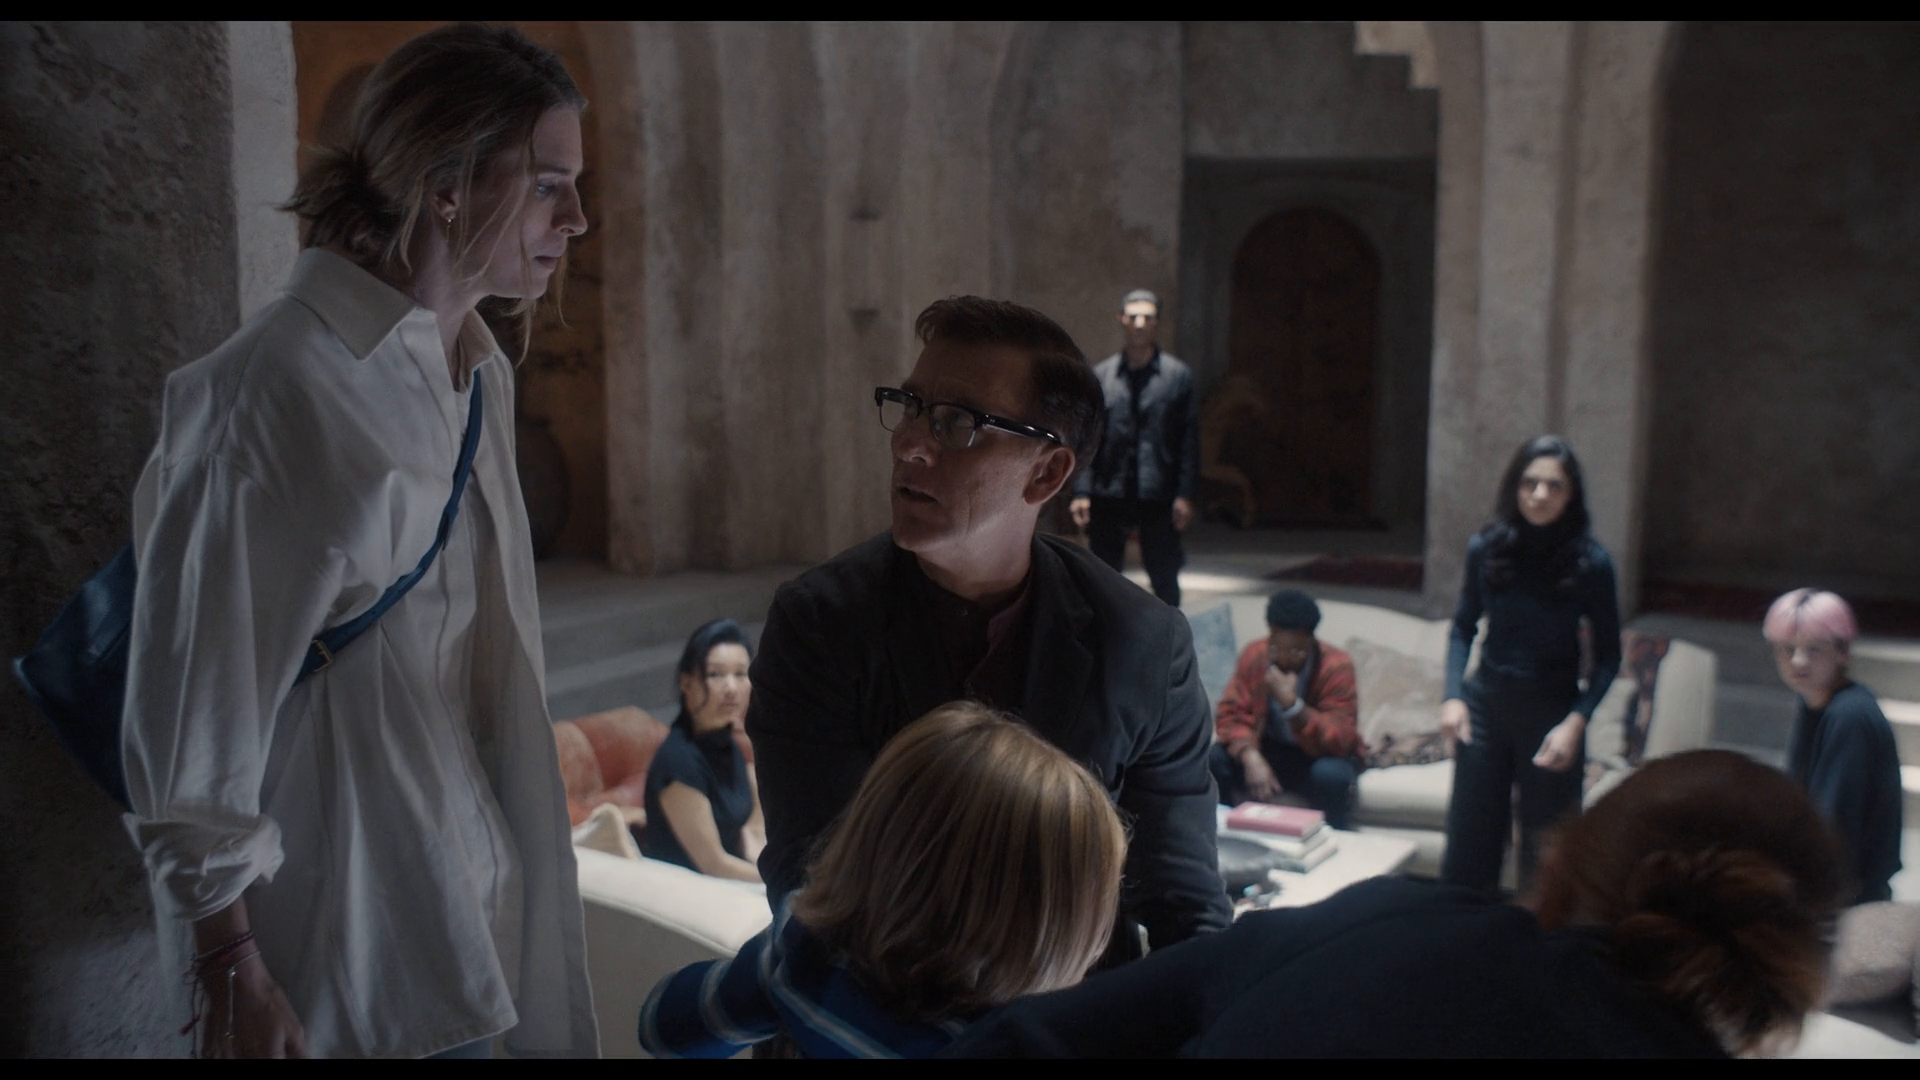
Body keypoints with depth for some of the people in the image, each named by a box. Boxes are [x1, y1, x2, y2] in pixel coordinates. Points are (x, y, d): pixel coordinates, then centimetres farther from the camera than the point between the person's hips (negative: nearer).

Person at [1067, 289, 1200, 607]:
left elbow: (1189, 440, 0)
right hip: (1109, 495, 1)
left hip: (1159, 496, -1)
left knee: (1165, 577, 5)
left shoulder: (1177, 375, 3)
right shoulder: (1100, 375, 6)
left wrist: (1185, 494, -6)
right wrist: (1081, 491, -3)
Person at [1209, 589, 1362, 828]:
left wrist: (1291, 704, -40)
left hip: (1321, 757, -3)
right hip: (1269, 750, 3)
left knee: (1331, 774, -36)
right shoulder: (1254, 655, -11)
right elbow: (1231, 714, -13)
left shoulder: (1336, 667, -20)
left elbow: (1339, 742, -25)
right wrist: (1251, 758, -33)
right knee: (1215, 759, -25)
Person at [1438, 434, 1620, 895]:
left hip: (1553, 714, -2)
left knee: (1545, 855, 9)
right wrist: (1453, 696, -5)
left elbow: (1607, 655, -4)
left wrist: (1576, 722, -15)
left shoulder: (1590, 562, -11)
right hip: (1485, 706, 2)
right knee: (1468, 841, 11)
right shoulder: (1486, 547, -6)